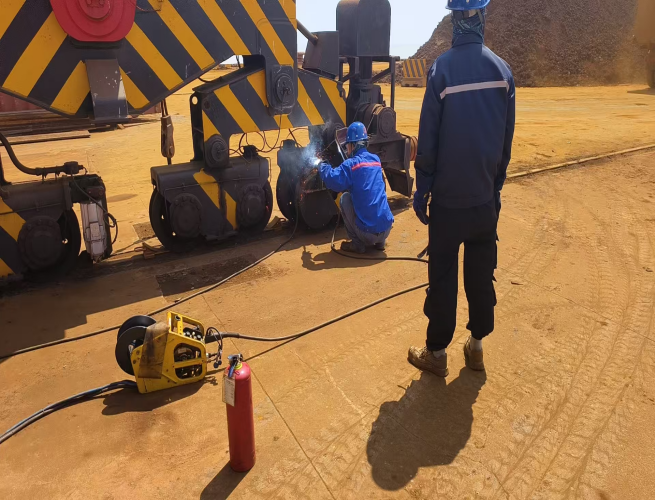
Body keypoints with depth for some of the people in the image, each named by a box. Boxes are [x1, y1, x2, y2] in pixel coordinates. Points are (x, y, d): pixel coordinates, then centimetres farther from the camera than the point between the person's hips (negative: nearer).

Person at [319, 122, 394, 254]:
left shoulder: (352, 164, -9)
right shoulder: (376, 160, 12)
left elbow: (333, 181, -16)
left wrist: (322, 167, 5)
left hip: (367, 232, -7)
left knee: (345, 197, 12)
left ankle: (358, 244, 11)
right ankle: (380, 241, 22)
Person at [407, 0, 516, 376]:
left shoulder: (442, 70, -13)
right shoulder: (503, 70, 0)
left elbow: (428, 139, -11)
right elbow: (507, 140, 5)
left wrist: (422, 190, -3)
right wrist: (496, 184, 15)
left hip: (448, 197, -4)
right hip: (486, 197, 4)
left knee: (443, 277, 6)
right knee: (482, 274, 15)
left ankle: (437, 353, 17)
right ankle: (477, 346, 28)